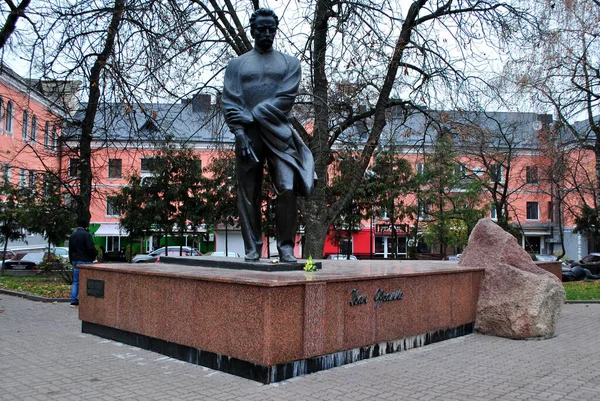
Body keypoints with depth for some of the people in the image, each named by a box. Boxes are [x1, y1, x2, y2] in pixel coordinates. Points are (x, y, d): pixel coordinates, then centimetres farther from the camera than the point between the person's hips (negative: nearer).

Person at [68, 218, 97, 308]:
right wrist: (95, 254, 1)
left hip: (75, 261, 8)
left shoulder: (72, 235, 16)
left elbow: (70, 250, 20)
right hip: (85, 261, -8)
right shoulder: (86, 234, -12)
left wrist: (72, 262, 24)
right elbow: (91, 248, -19)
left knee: (75, 281, 11)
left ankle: (73, 302, 9)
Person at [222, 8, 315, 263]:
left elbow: (286, 98, -1)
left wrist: (252, 115, -9)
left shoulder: (290, 63, 14)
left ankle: (286, 248, -3)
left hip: (278, 134, 0)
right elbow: (229, 103, 3)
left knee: (288, 190, -12)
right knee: (248, 195, 0)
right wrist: (239, 132, -12)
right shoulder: (237, 64, 14)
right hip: (247, 135, 1)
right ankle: (252, 250, 6)